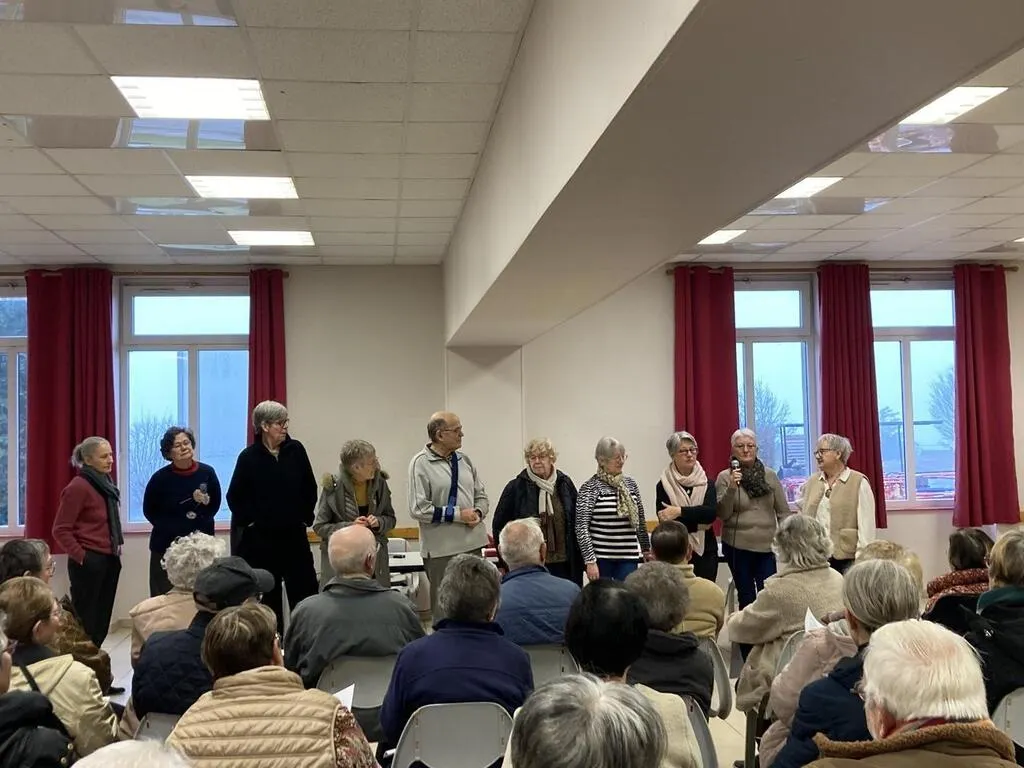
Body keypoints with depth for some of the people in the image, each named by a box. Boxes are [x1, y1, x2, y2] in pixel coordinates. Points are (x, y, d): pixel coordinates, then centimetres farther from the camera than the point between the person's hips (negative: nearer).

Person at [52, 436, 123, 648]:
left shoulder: (105, 484, 11)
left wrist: (115, 551, 14)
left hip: (109, 559, 8)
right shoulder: (78, 487, -14)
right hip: (89, 562, -8)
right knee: (85, 620, 0)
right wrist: (80, 557, -16)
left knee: (102, 619, 12)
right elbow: (61, 530, -15)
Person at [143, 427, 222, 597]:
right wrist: (169, 527, -1)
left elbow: (215, 504, 9)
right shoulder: (160, 478, -8)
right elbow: (149, 511, 4)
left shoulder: (207, 472, -3)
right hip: (166, 546, -2)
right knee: (165, 597, -1)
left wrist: (202, 521, -7)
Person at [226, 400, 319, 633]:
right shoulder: (249, 457, -6)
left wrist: (306, 517, 7)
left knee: (305, 589, 1)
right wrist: (249, 522, 0)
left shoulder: (296, 450, -1)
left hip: (294, 535, 2)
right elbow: (235, 497, 1)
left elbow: (310, 488, 8)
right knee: (269, 596, 7)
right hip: (261, 538, -2)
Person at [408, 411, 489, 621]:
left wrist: (478, 513, -6)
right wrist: (458, 515, -14)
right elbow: (418, 509, -14)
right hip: (441, 548, -6)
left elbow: (481, 495, 17)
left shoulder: (464, 460, 9)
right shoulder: (421, 463, -9)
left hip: (472, 543, 6)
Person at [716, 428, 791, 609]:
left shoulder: (769, 475, 6)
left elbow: (783, 511, 10)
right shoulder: (725, 477, -1)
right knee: (746, 597, 9)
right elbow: (722, 514, -7)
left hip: (767, 547, 1)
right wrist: (731, 488, -20)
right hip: (738, 547, -1)